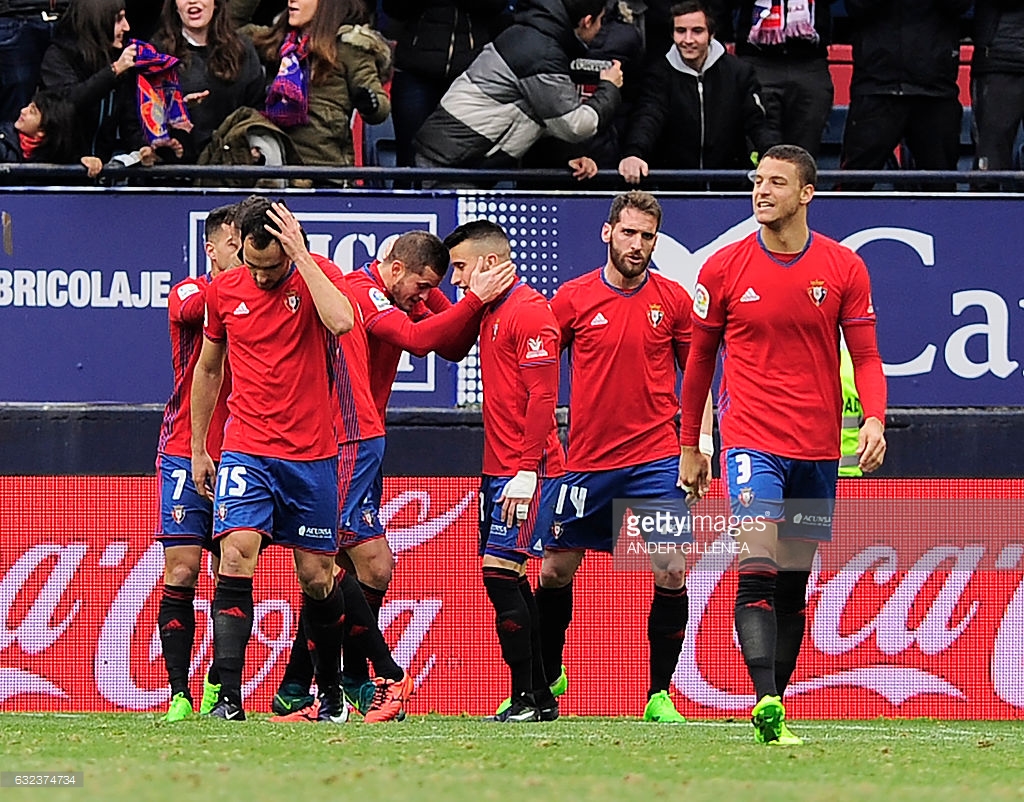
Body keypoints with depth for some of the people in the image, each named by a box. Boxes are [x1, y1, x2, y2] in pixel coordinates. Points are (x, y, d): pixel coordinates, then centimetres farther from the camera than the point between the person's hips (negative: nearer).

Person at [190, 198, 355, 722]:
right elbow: (208, 369, 17)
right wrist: (198, 450, 18)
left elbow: (340, 321, -28)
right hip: (246, 452, 1)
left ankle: (330, 692, 26)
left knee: (317, 577, 7)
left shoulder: (316, 277, -4)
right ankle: (228, 697, -21)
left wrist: (300, 255, -23)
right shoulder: (224, 291, 4)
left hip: (311, 456, -1)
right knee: (236, 557, -18)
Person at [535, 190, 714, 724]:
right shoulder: (572, 298, -1)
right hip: (586, 460, 1)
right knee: (555, 571, 6)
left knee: (671, 571, -11)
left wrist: (702, 444, 2)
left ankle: (660, 694, -1)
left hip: (656, 459, 0)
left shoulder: (673, 300, 1)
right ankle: (546, 676, 28)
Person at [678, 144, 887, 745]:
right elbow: (700, 358, 10)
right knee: (758, 569, -19)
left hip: (818, 448, 2)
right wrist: (689, 447, 12)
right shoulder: (724, 268, 1)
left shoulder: (844, 268, 2)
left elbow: (865, 355, 4)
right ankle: (766, 704, -29)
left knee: (794, 583, 8)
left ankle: (775, 709, 15)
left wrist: (875, 418, -14)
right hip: (752, 441, -2)